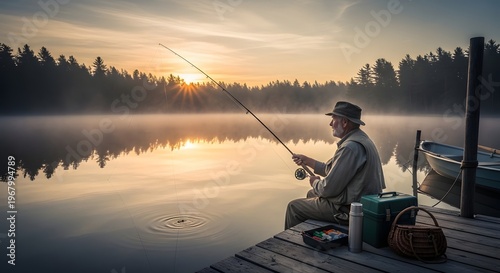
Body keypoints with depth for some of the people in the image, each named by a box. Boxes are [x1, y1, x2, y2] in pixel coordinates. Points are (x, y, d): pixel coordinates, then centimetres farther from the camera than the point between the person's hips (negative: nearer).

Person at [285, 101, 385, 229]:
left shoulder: (351, 147, -26)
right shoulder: (360, 138, 7)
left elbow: (328, 188, -24)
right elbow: (332, 169, 14)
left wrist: (315, 183, -3)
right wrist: (307, 161, 14)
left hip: (349, 210, -10)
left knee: (293, 207, 1)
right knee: (312, 194, 28)